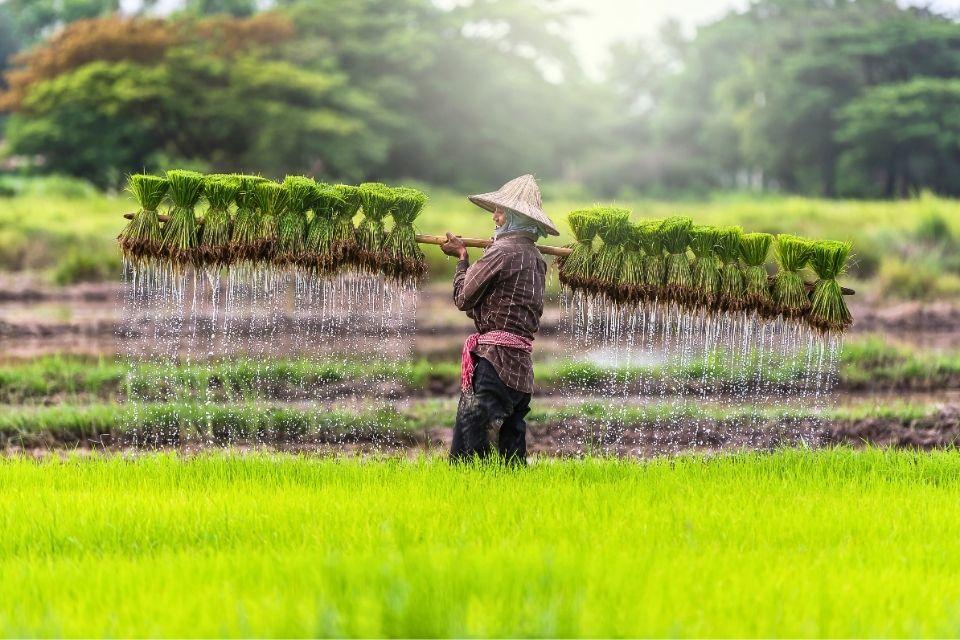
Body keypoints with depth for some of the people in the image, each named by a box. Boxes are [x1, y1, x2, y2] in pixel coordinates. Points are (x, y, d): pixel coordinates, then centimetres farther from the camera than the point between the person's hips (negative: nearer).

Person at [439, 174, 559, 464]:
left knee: (468, 441, -12)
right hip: (522, 362, 9)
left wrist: (462, 257, 11)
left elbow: (463, 298, -3)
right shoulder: (535, 258, 15)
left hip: (495, 358, -9)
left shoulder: (503, 252, -11)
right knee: (512, 448, 11)